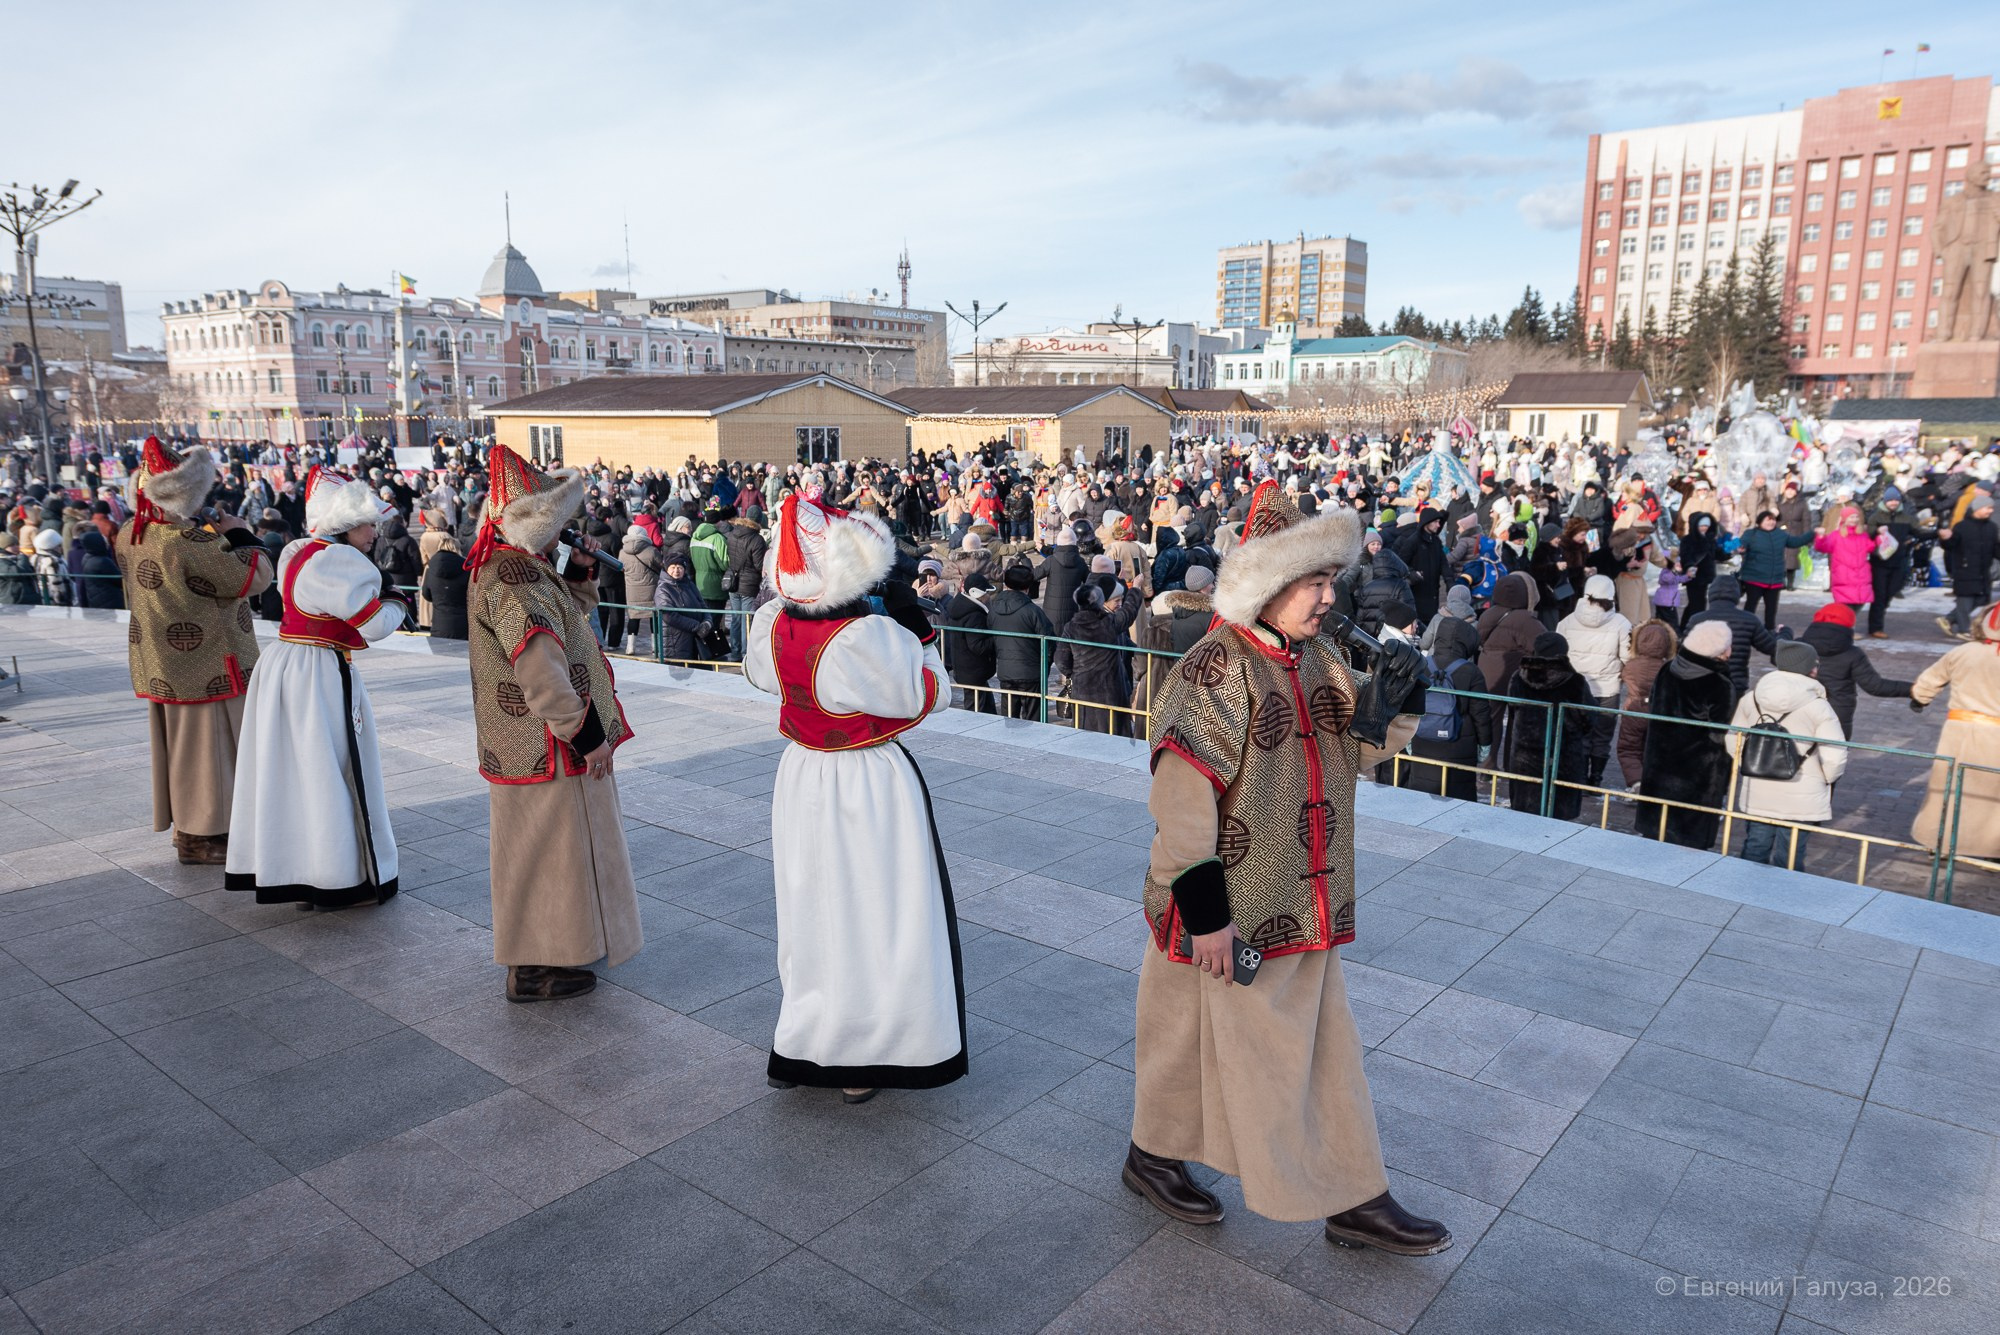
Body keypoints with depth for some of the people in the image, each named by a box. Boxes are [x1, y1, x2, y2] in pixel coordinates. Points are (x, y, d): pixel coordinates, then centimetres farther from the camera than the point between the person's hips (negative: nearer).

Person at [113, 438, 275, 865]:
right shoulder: (192, 543, -27)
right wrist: (239, 534, -7)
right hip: (206, 668, -9)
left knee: (179, 745, 20)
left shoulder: (130, 534, 1)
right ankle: (200, 837, 14)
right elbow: (255, 577, -21)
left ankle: (186, 824, 33)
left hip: (160, 668, 9)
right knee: (206, 746, 4)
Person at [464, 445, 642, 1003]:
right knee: (546, 850, 2)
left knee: (554, 848, 22)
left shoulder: (522, 566, 9)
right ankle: (534, 969, 15)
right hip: (545, 748, -10)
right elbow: (539, 669, -30)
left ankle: (561, 944, 37)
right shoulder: (513, 576, -23)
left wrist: (579, 572, 6)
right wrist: (586, 734, -25)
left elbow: (568, 616, 24)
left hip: (540, 742, 10)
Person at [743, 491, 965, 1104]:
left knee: (814, 906, 21)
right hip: (869, 789, -6)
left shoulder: (774, 624, -8)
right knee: (869, 913, 8)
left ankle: (802, 1041, 38)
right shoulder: (870, 637, -27)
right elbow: (926, 697, -14)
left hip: (802, 779, 7)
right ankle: (860, 1060, 20)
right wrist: (917, 629, -5)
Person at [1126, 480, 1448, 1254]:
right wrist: (1204, 911, -20)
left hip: (1302, 902, 8)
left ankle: (1355, 1200, 32)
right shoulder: (1216, 669, -19)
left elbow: (1363, 748, 14)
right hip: (1234, 909, -8)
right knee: (1194, 1036, 9)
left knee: (1324, 1047, 16)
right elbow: (1182, 797, -21)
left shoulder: (1317, 659, 5)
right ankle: (1152, 1155, 32)